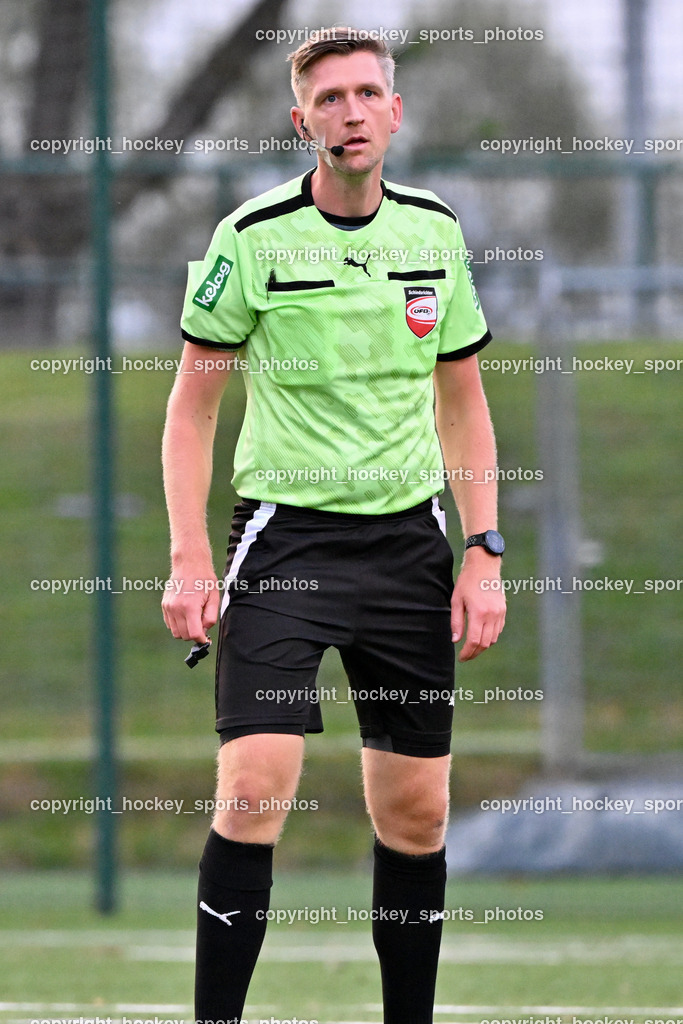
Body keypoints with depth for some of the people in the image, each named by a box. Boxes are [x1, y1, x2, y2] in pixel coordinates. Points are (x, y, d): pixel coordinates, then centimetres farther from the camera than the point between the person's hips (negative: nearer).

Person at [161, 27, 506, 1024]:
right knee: (254, 791, -15)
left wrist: (483, 555, 6)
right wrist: (189, 560, -8)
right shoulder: (253, 239, -6)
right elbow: (192, 406, 1)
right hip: (285, 533, -3)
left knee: (415, 811, 4)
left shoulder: (436, 232, 5)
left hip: (409, 536, 4)